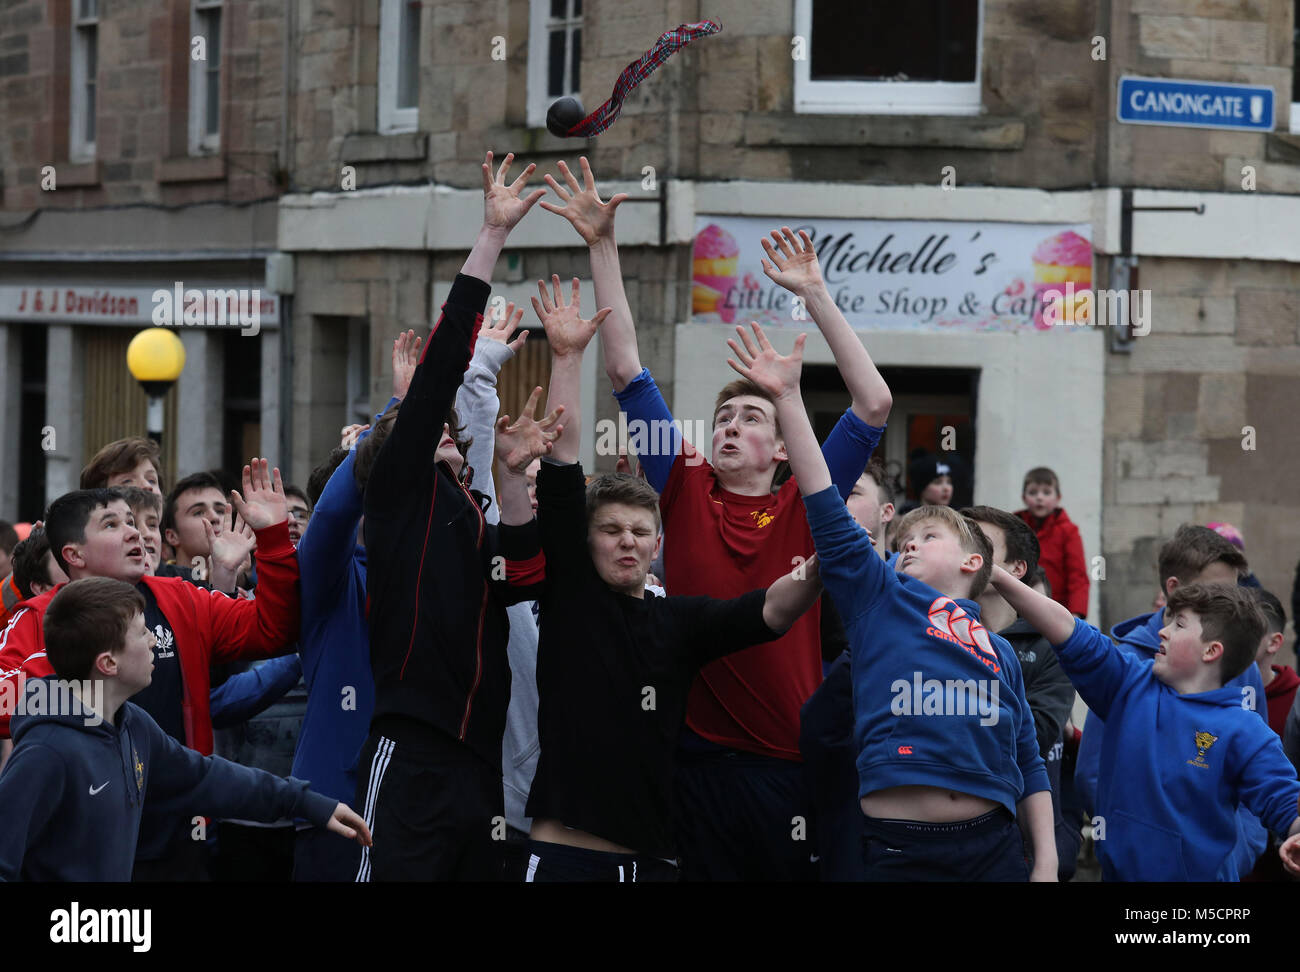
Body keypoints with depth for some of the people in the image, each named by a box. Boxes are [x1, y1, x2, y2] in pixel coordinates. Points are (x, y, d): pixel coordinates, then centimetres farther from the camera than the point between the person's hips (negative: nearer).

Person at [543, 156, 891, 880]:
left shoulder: (806, 509, 4)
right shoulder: (687, 494, 6)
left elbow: (876, 404, -3)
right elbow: (626, 371, 4)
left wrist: (815, 295, -3)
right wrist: (603, 249, 1)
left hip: (793, 763, 0)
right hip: (699, 758, 0)